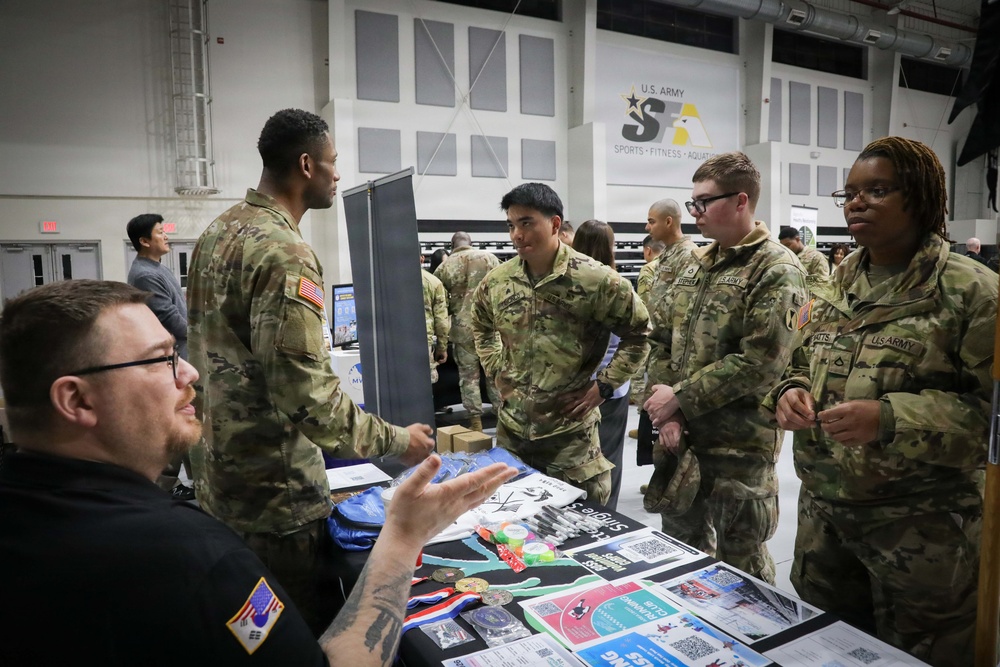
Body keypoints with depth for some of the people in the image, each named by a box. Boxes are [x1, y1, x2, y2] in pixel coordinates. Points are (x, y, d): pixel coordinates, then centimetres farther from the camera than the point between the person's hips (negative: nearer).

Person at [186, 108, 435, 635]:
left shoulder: (216, 233, 7)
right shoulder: (284, 253, -24)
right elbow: (308, 398, -28)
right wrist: (397, 441, -17)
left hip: (216, 473, 10)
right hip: (274, 492, -9)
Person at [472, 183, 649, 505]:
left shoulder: (595, 280, -15)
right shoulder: (496, 281, -1)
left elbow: (640, 333, -5)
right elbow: (481, 327, 20)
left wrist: (603, 387, -9)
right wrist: (497, 374, 9)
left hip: (570, 431, -4)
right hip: (511, 427, 4)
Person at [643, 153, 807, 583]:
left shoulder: (776, 271, -13)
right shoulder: (695, 266, 9)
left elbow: (760, 362, -22)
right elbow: (664, 340, 8)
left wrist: (680, 398, -17)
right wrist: (666, 412, -5)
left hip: (740, 446, -7)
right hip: (681, 438, 7)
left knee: (740, 562, 10)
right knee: (681, 546, 21)